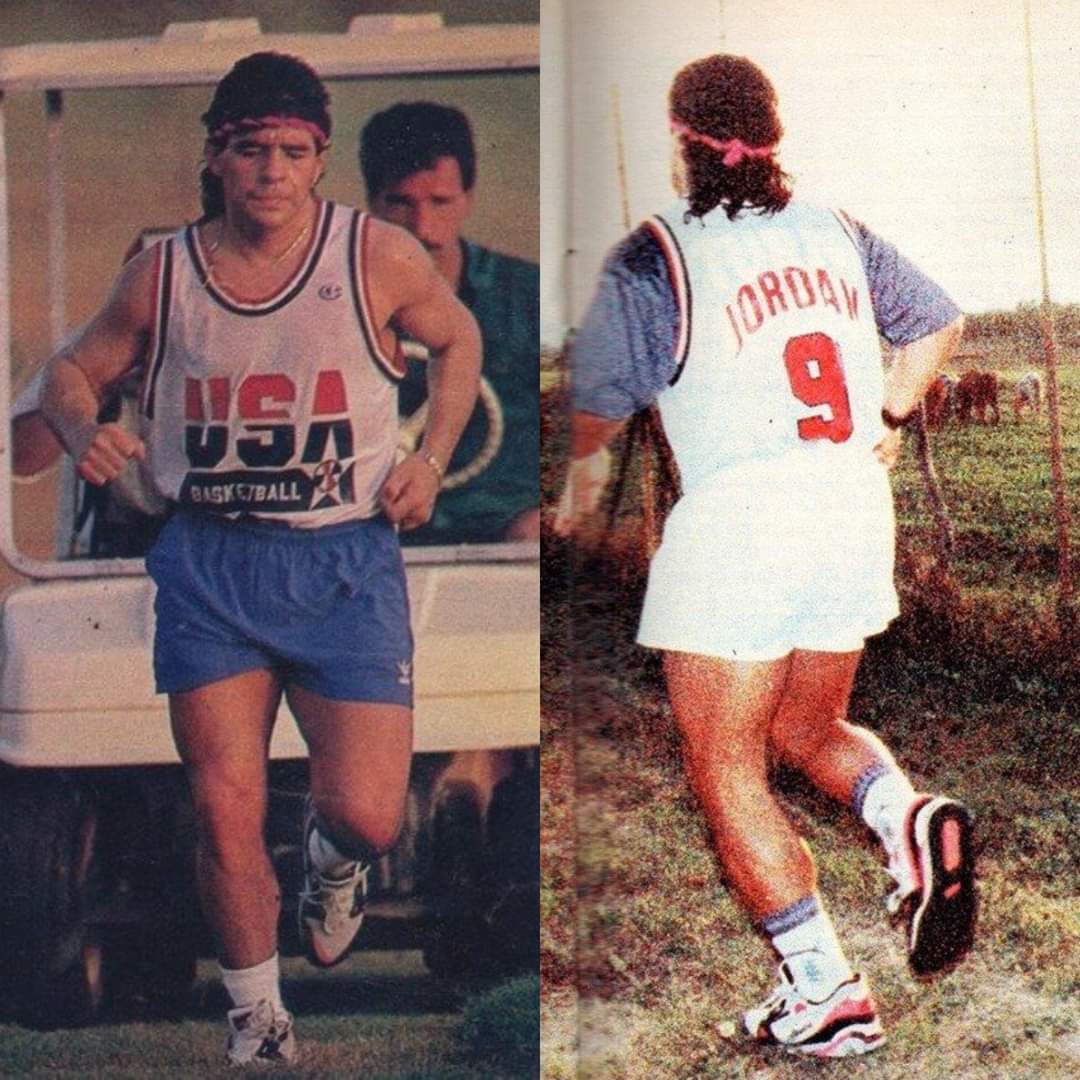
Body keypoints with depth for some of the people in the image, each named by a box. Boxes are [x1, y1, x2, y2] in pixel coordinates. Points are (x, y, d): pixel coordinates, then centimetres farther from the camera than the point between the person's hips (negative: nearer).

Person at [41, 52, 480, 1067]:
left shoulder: (378, 257, -3)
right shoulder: (163, 272, 1)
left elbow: (457, 341, 15)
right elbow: (73, 367, 14)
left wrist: (429, 461, 3)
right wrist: (83, 431, -8)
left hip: (343, 562, -1)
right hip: (207, 563, 1)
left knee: (367, 816, -8)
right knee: (224, 814, -1)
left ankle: (331, 859, 32)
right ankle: (258, 1016, 21)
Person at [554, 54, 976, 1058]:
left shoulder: (652, 258, -6)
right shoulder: (836, 233, 10)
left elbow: (595, 403, 0)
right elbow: (937, 321, 21)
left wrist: (582, 473, 21)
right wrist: (888, 418, 35)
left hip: (737, 516, -6)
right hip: (855, 508, 6)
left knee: (725, 765, 3)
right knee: (807, 730, 23)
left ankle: (824, 990, -3)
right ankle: (911, 817, -7)